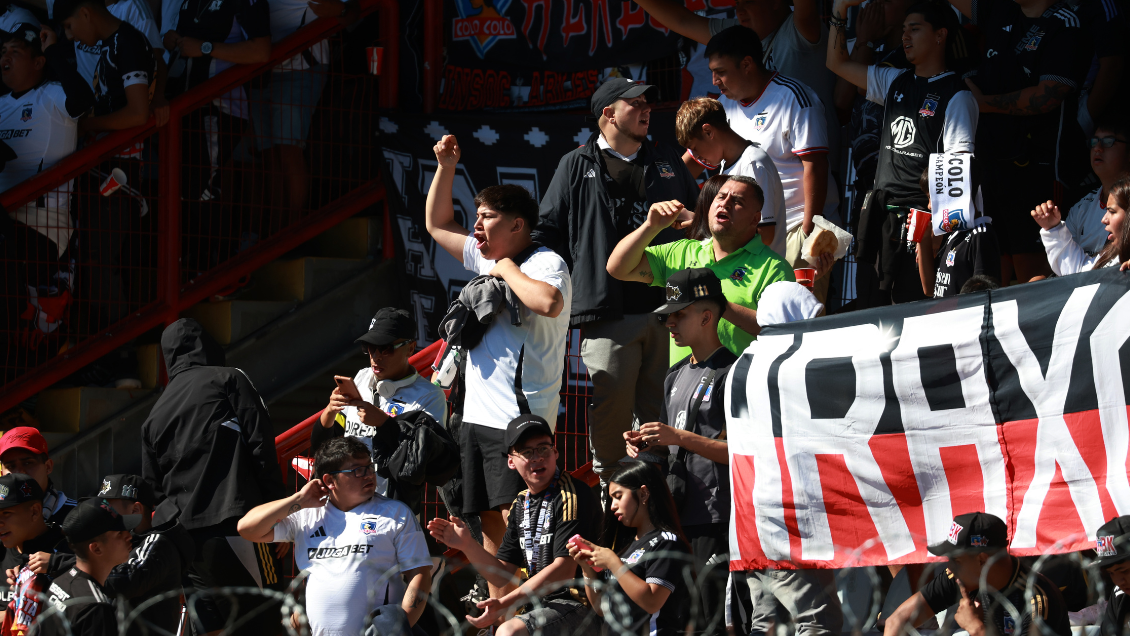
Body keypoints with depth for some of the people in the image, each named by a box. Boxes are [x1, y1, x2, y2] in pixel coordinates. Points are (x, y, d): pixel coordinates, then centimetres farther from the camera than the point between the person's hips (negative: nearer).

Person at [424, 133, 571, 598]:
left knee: (516, 518, -15)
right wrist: (445, 168, 18)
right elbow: (438, 225, 30)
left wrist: (507, 269, -15)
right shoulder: (488, 259, 18)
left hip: (518, 417, -9)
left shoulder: (545, 263, -8)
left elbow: (548, 303, -31)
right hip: (478, 415, 9)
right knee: (490, 523, 11)